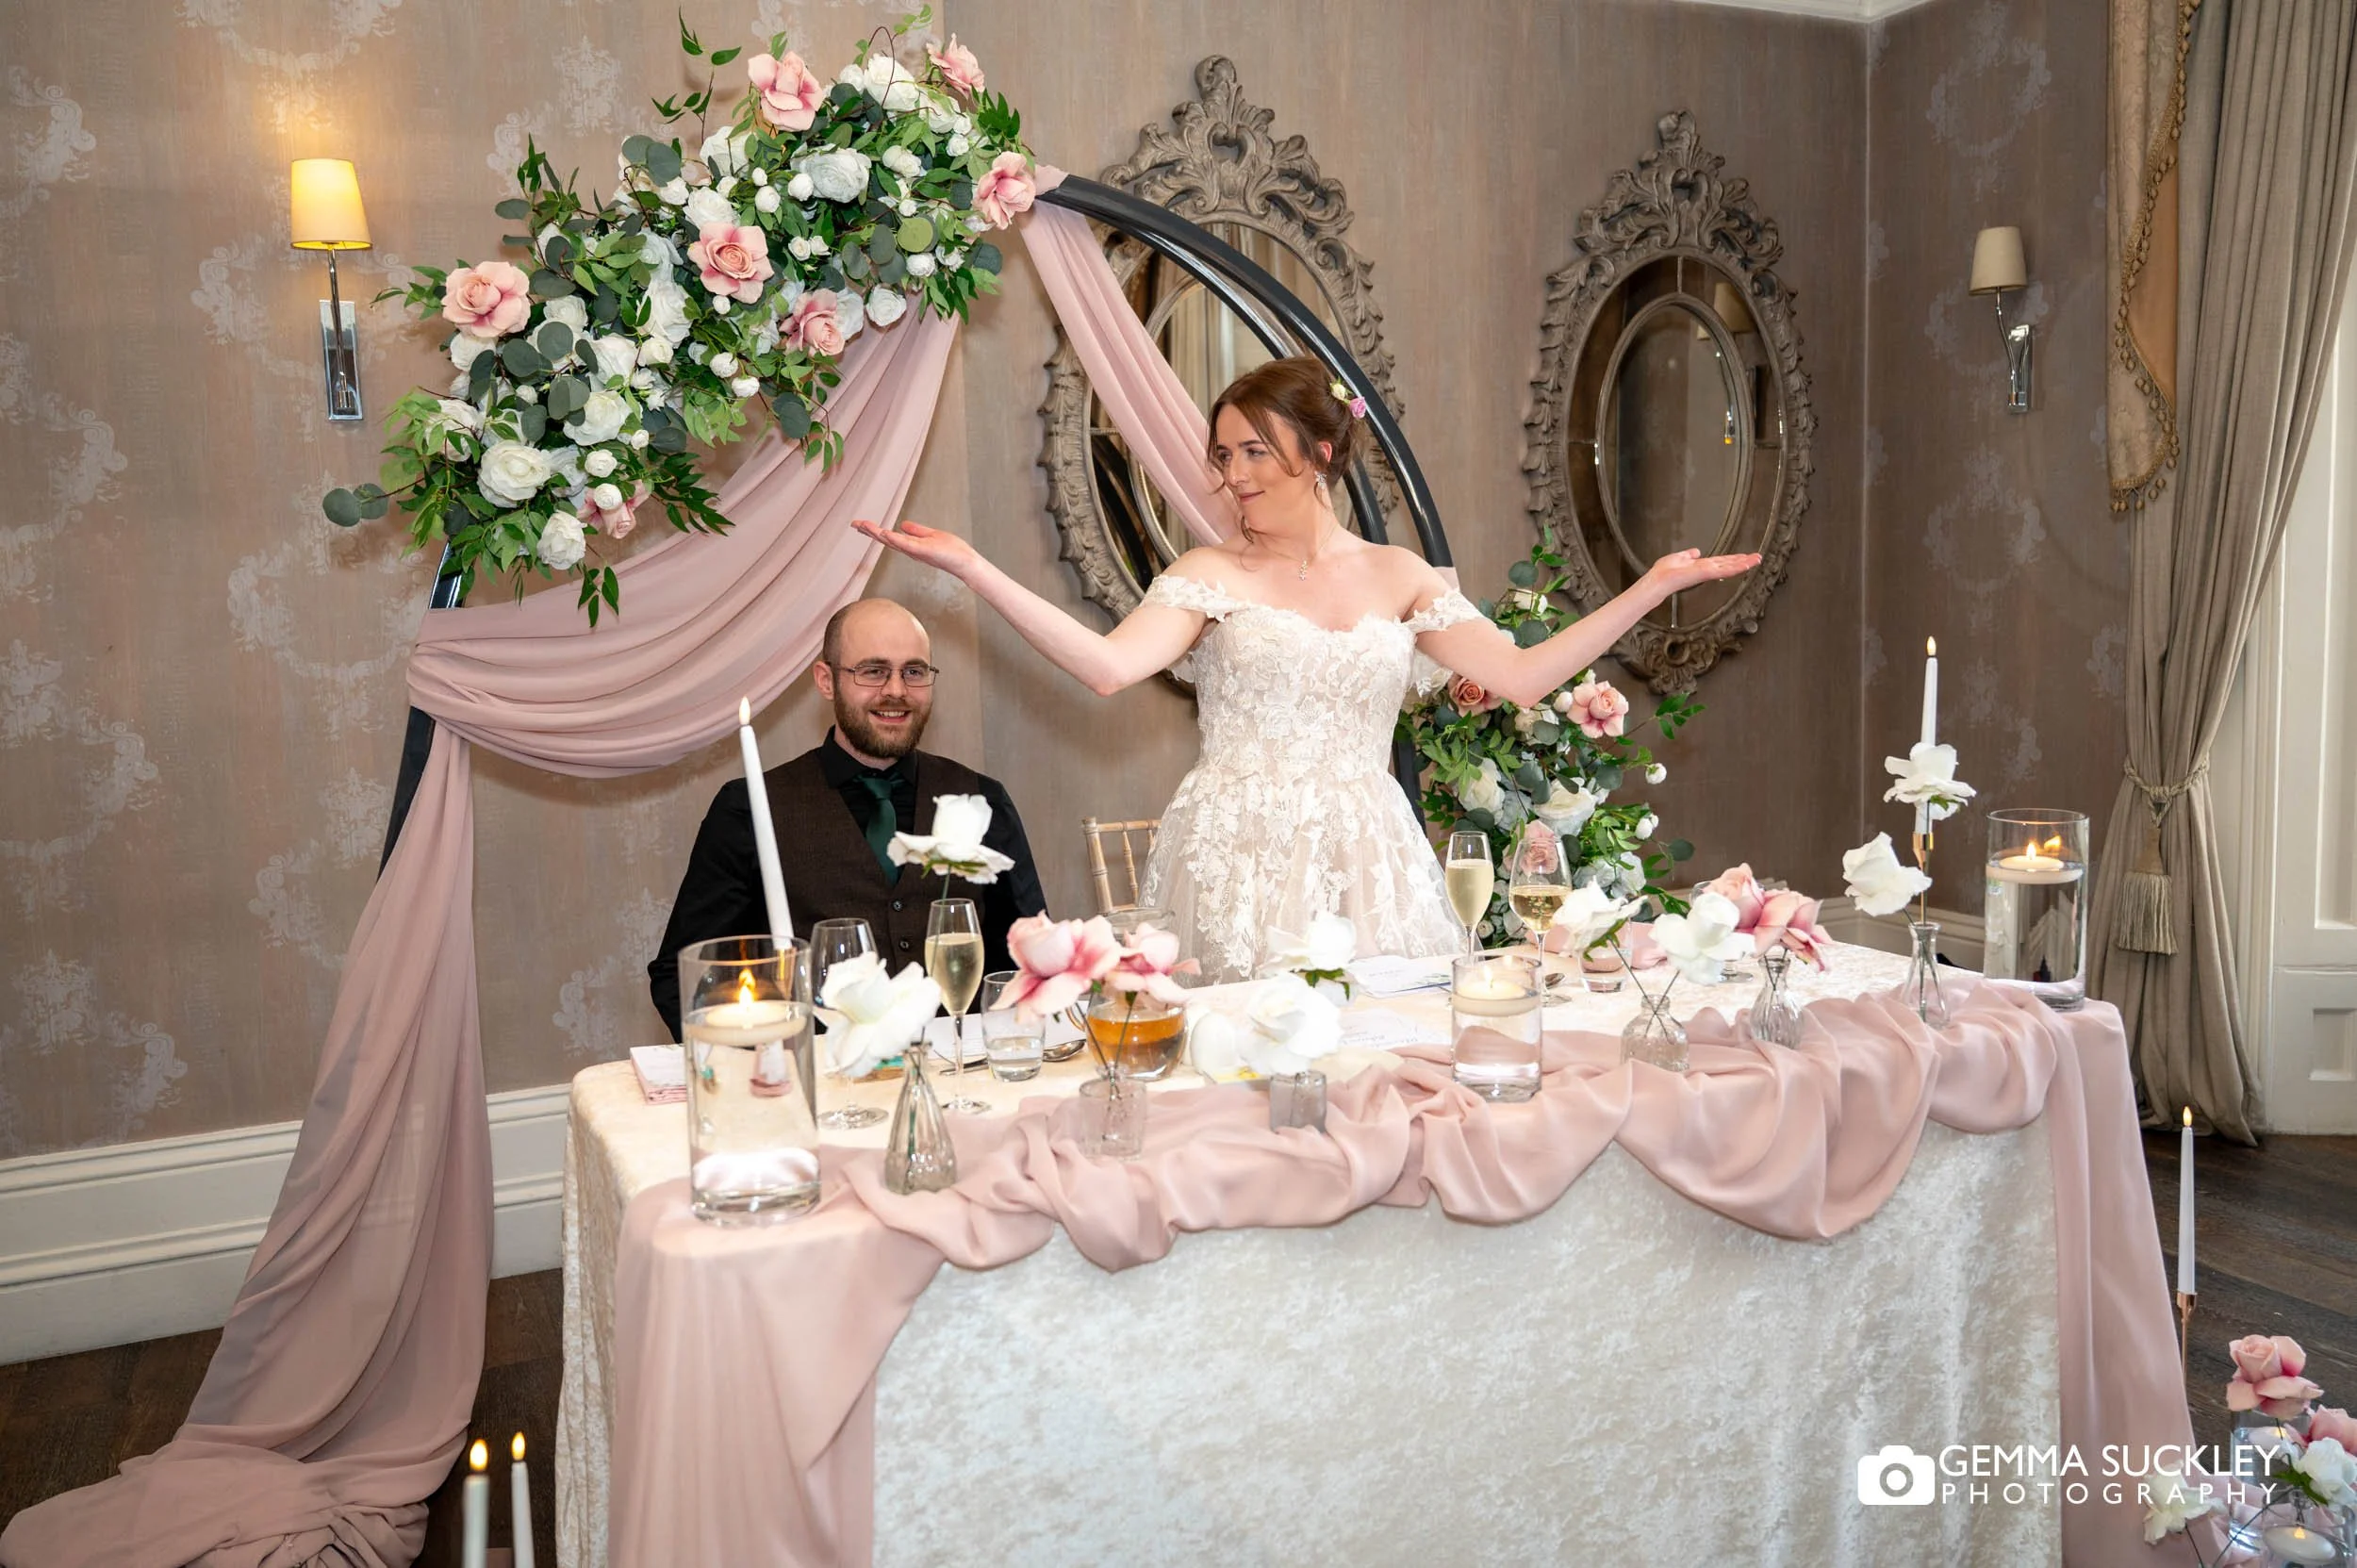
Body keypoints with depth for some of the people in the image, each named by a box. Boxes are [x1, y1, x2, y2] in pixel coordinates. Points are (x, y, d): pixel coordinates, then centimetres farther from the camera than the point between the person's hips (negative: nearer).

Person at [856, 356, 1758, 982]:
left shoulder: (1396, 577, 10)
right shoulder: (1210, 576, 2)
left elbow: (1522, 676, 6)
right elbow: (1110, 665, -15)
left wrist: (1653, 587, 6)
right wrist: (972, 570, -23)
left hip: (1366, 862, 2)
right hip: (1237, 863, -2)